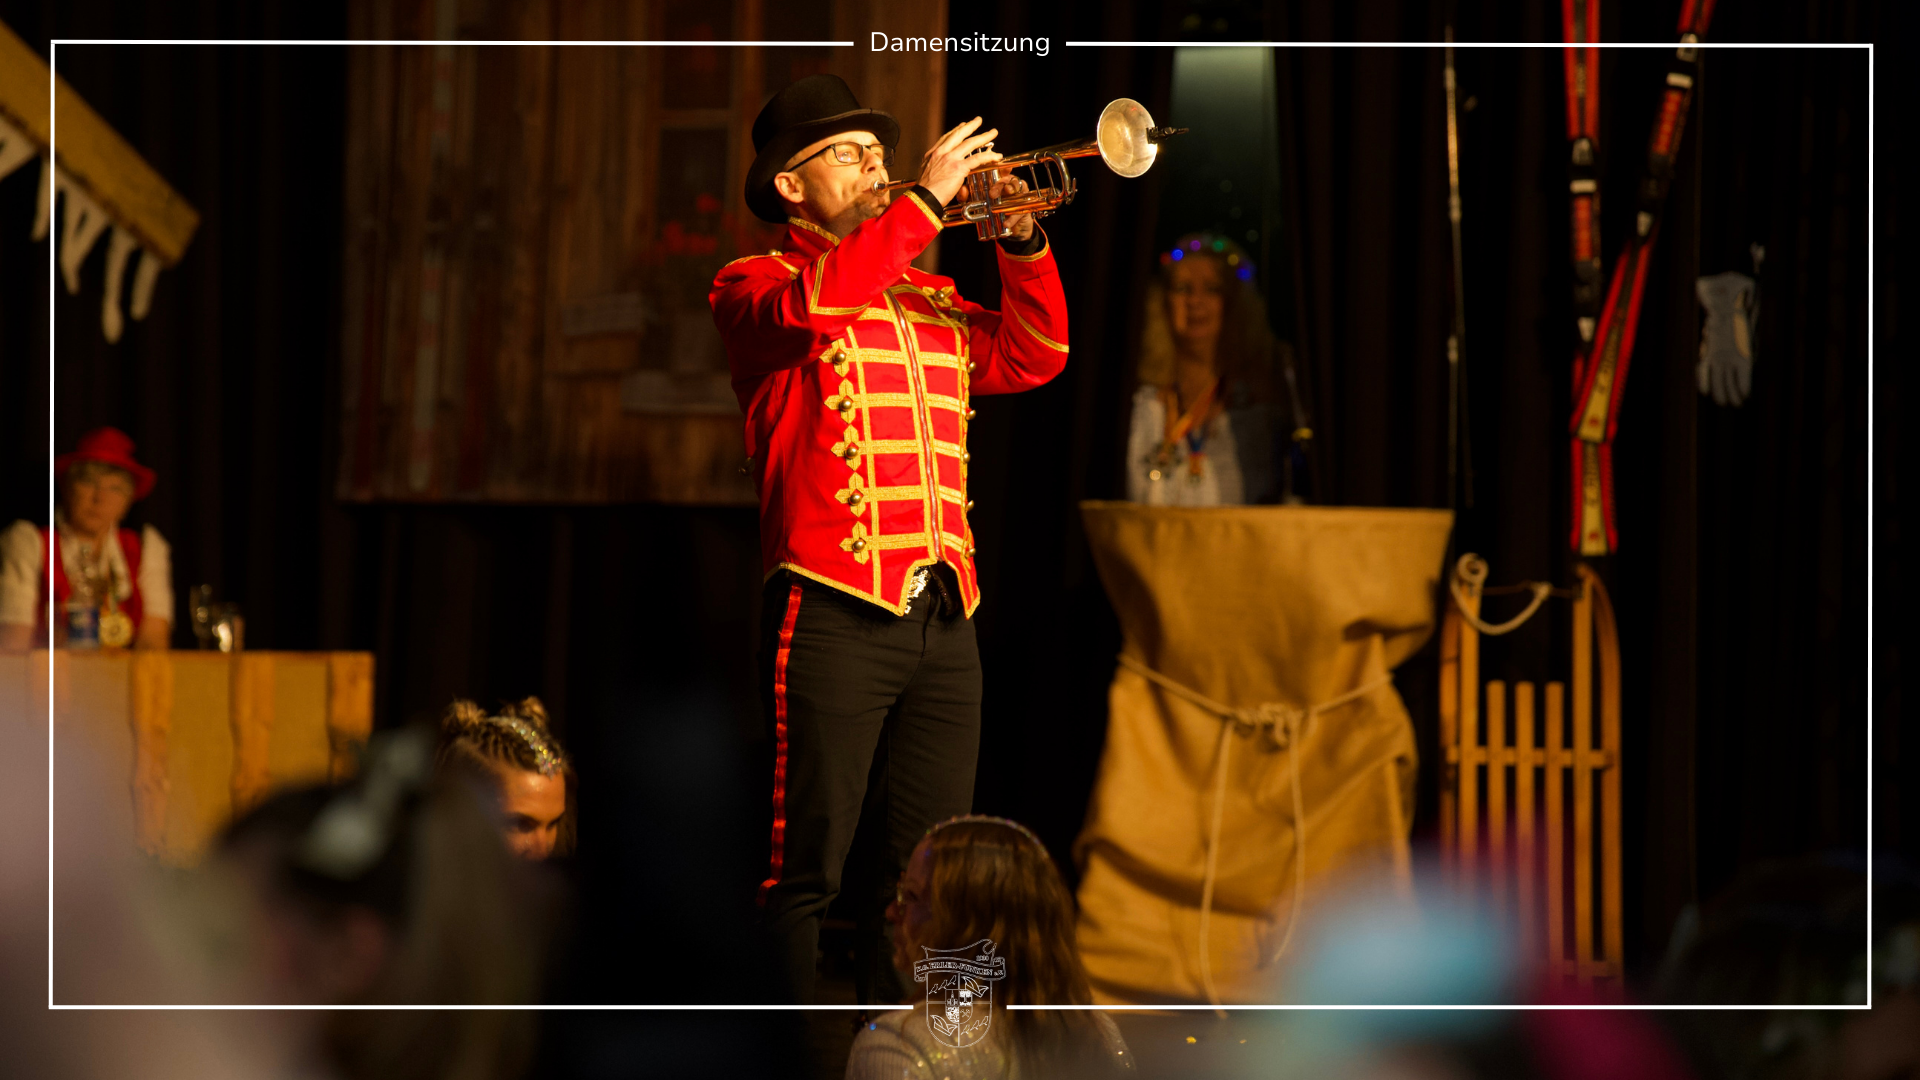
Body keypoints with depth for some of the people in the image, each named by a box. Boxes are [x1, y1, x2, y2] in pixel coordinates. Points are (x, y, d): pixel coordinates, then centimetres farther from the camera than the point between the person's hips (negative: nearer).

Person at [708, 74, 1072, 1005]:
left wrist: (1022, 239, 4)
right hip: (832, 612, -7)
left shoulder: (926, 301, 23)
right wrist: (926, 200, -16)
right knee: (806, 868, -7)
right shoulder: (753, 287, 4)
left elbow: (1032, 357, 18)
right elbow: (809, 309, -18)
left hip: (940, 615, 7)